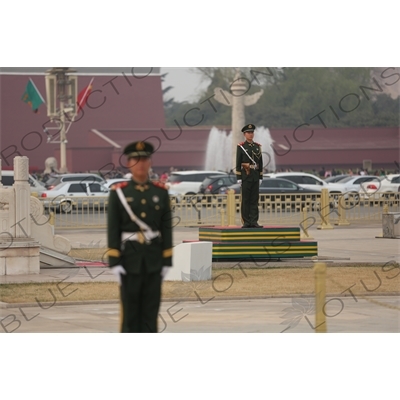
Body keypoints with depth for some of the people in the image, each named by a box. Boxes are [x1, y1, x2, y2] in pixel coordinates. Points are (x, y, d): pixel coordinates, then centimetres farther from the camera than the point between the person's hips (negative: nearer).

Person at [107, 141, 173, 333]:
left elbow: (166, 228, 6)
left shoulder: (161, 192, 6)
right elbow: (113, 229, -5)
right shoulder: (118, 192, -2)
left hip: (153, 258, 2)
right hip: (129, 257, -2)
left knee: (151, 309, 4)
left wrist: (166, 261, 1)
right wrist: (114, 262, -11)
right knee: (129, 309, 1)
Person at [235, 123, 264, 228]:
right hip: (245, 175, -4)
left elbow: (260, 163, 13)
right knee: (245, 200, -2)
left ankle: (254, 221, 2)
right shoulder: (241, 147, -1)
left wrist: (260, 177, 8)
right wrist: (238, 178, -9)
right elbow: (238, 163, -4)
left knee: (255, 199, 2)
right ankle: (246, 222, 0)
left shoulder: (257, 146, 11)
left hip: (255, 176, 4)